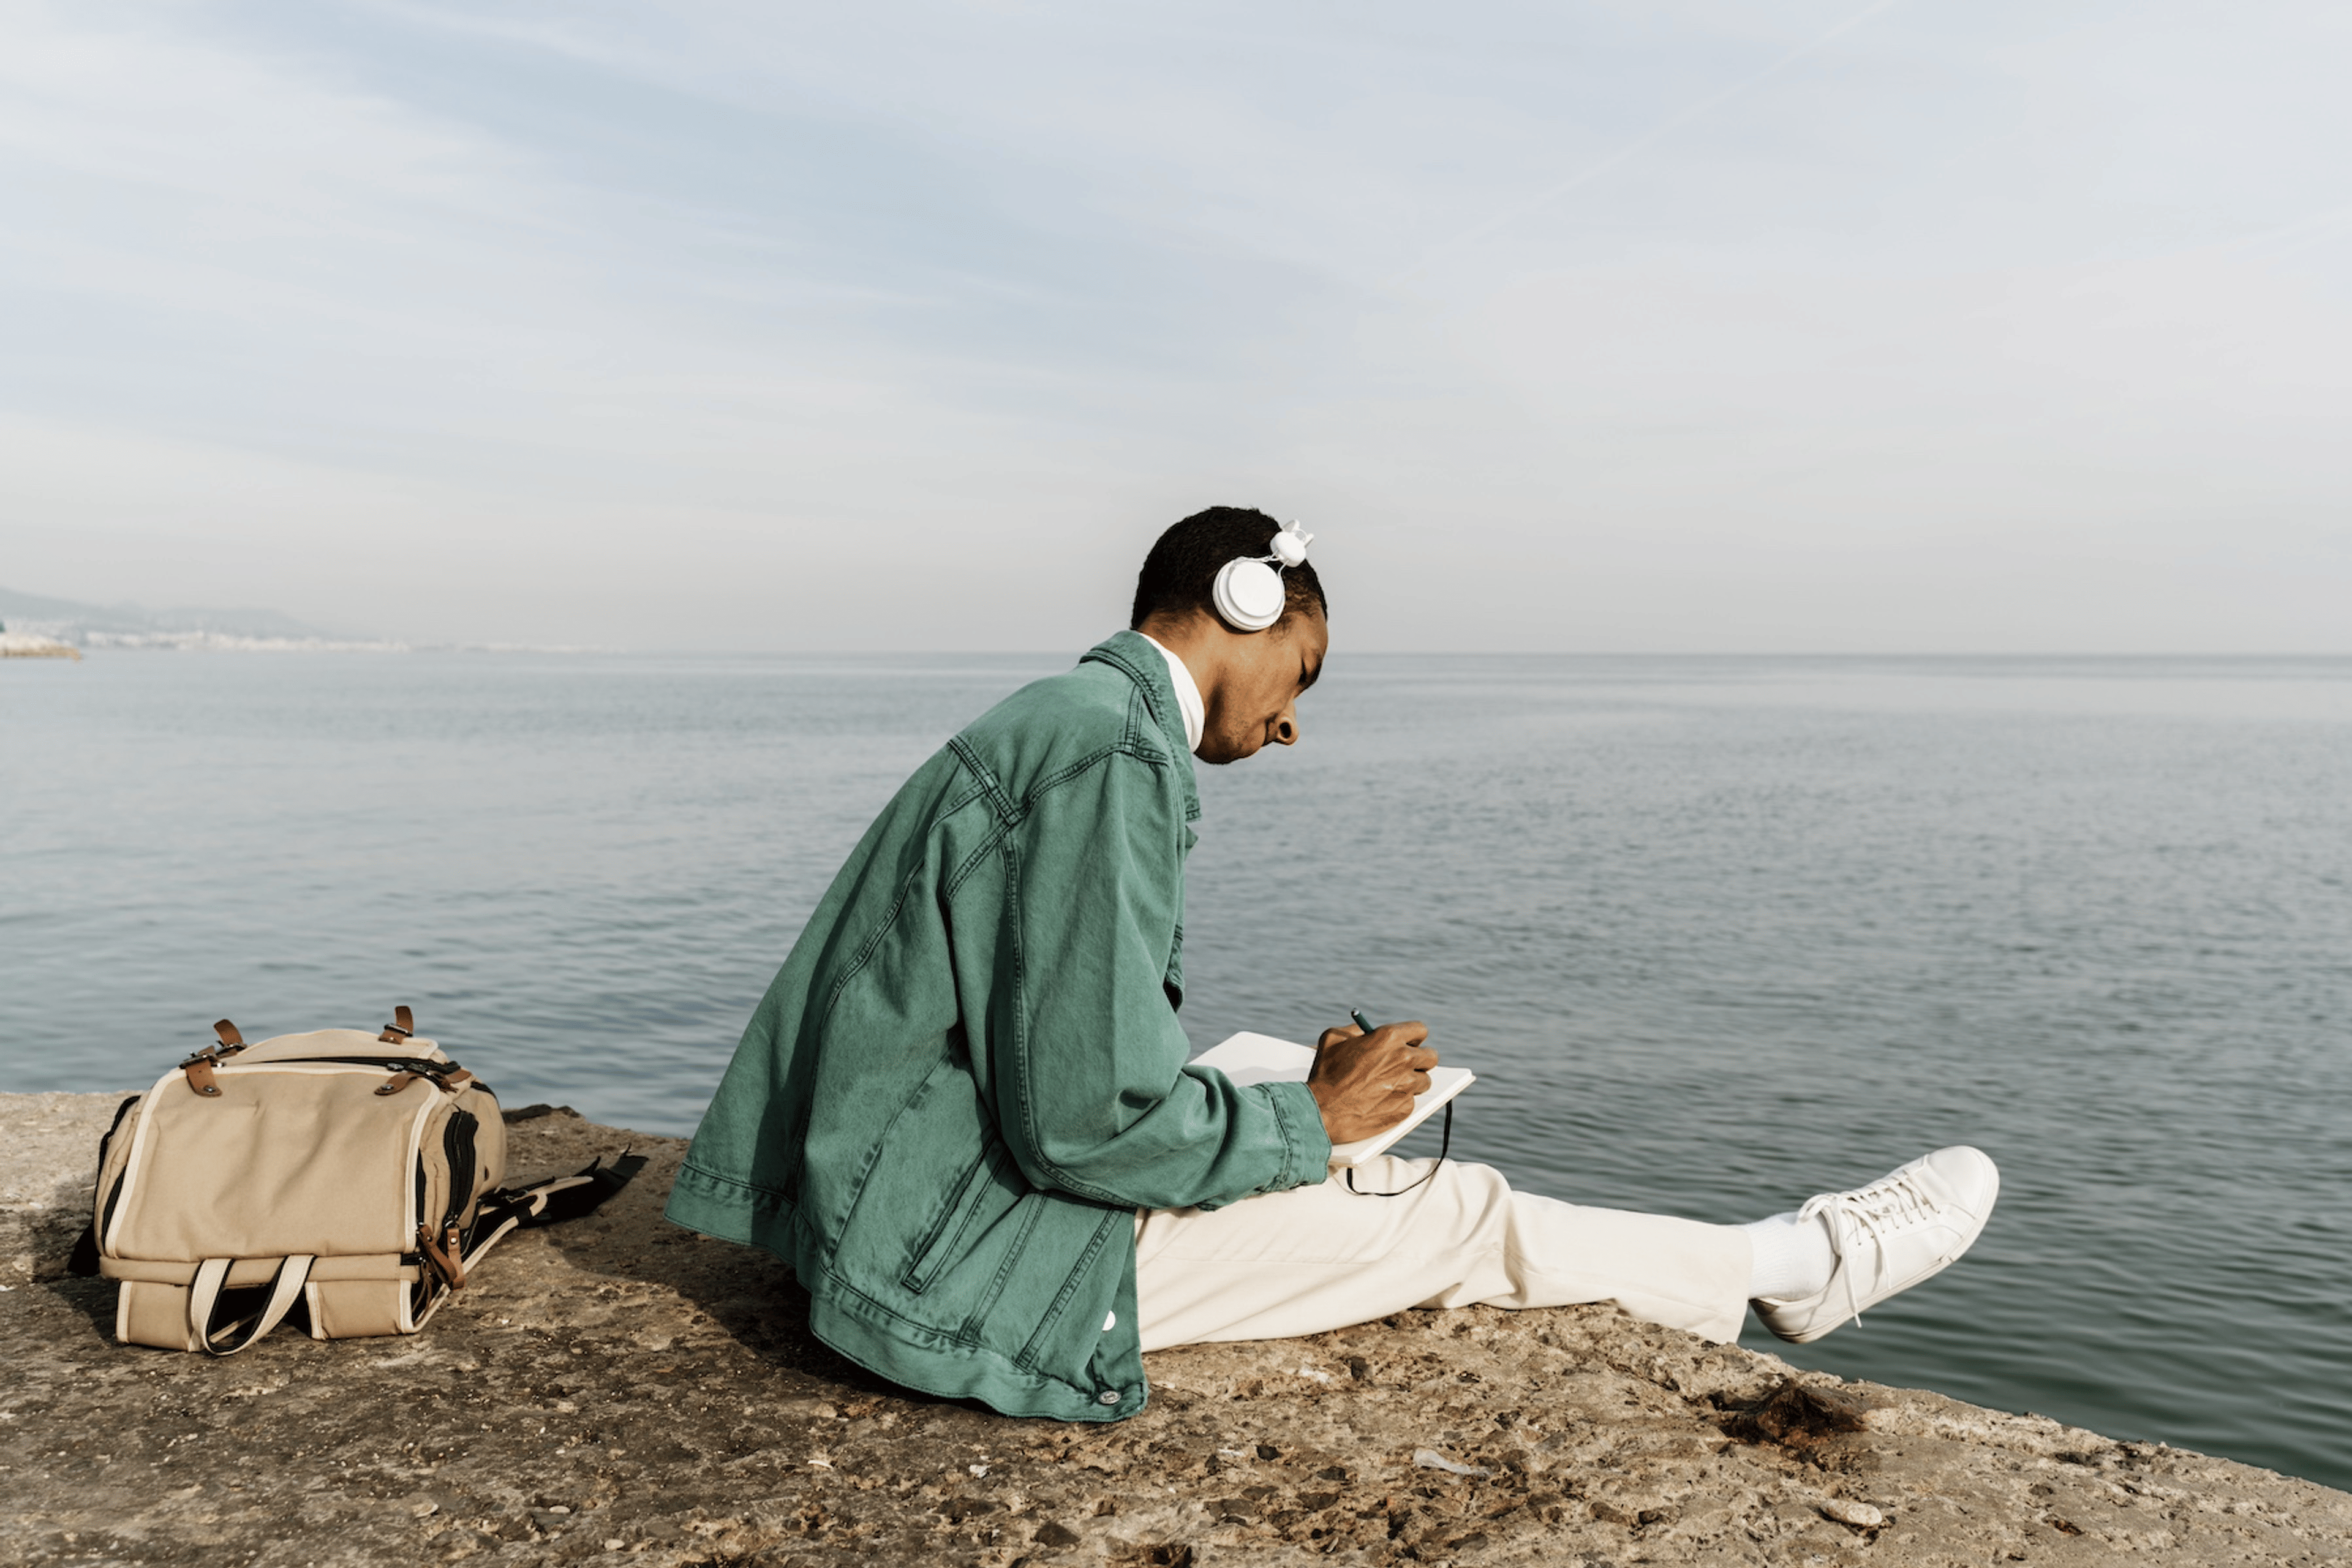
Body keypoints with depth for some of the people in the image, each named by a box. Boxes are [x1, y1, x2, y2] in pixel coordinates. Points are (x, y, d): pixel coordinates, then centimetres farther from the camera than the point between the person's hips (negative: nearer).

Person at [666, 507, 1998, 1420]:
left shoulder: (1057, 721, 12)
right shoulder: (1113, 747, -21)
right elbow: (1087, 1121, -25)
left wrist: (1289, 1094, 9)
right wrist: (1313, 1119, -9)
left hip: (912, 1207, 10)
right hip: (969, 1252, -10)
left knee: (1400, 1188, 15)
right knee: (1457, 1215, -1)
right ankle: (1789, 1267, 19)